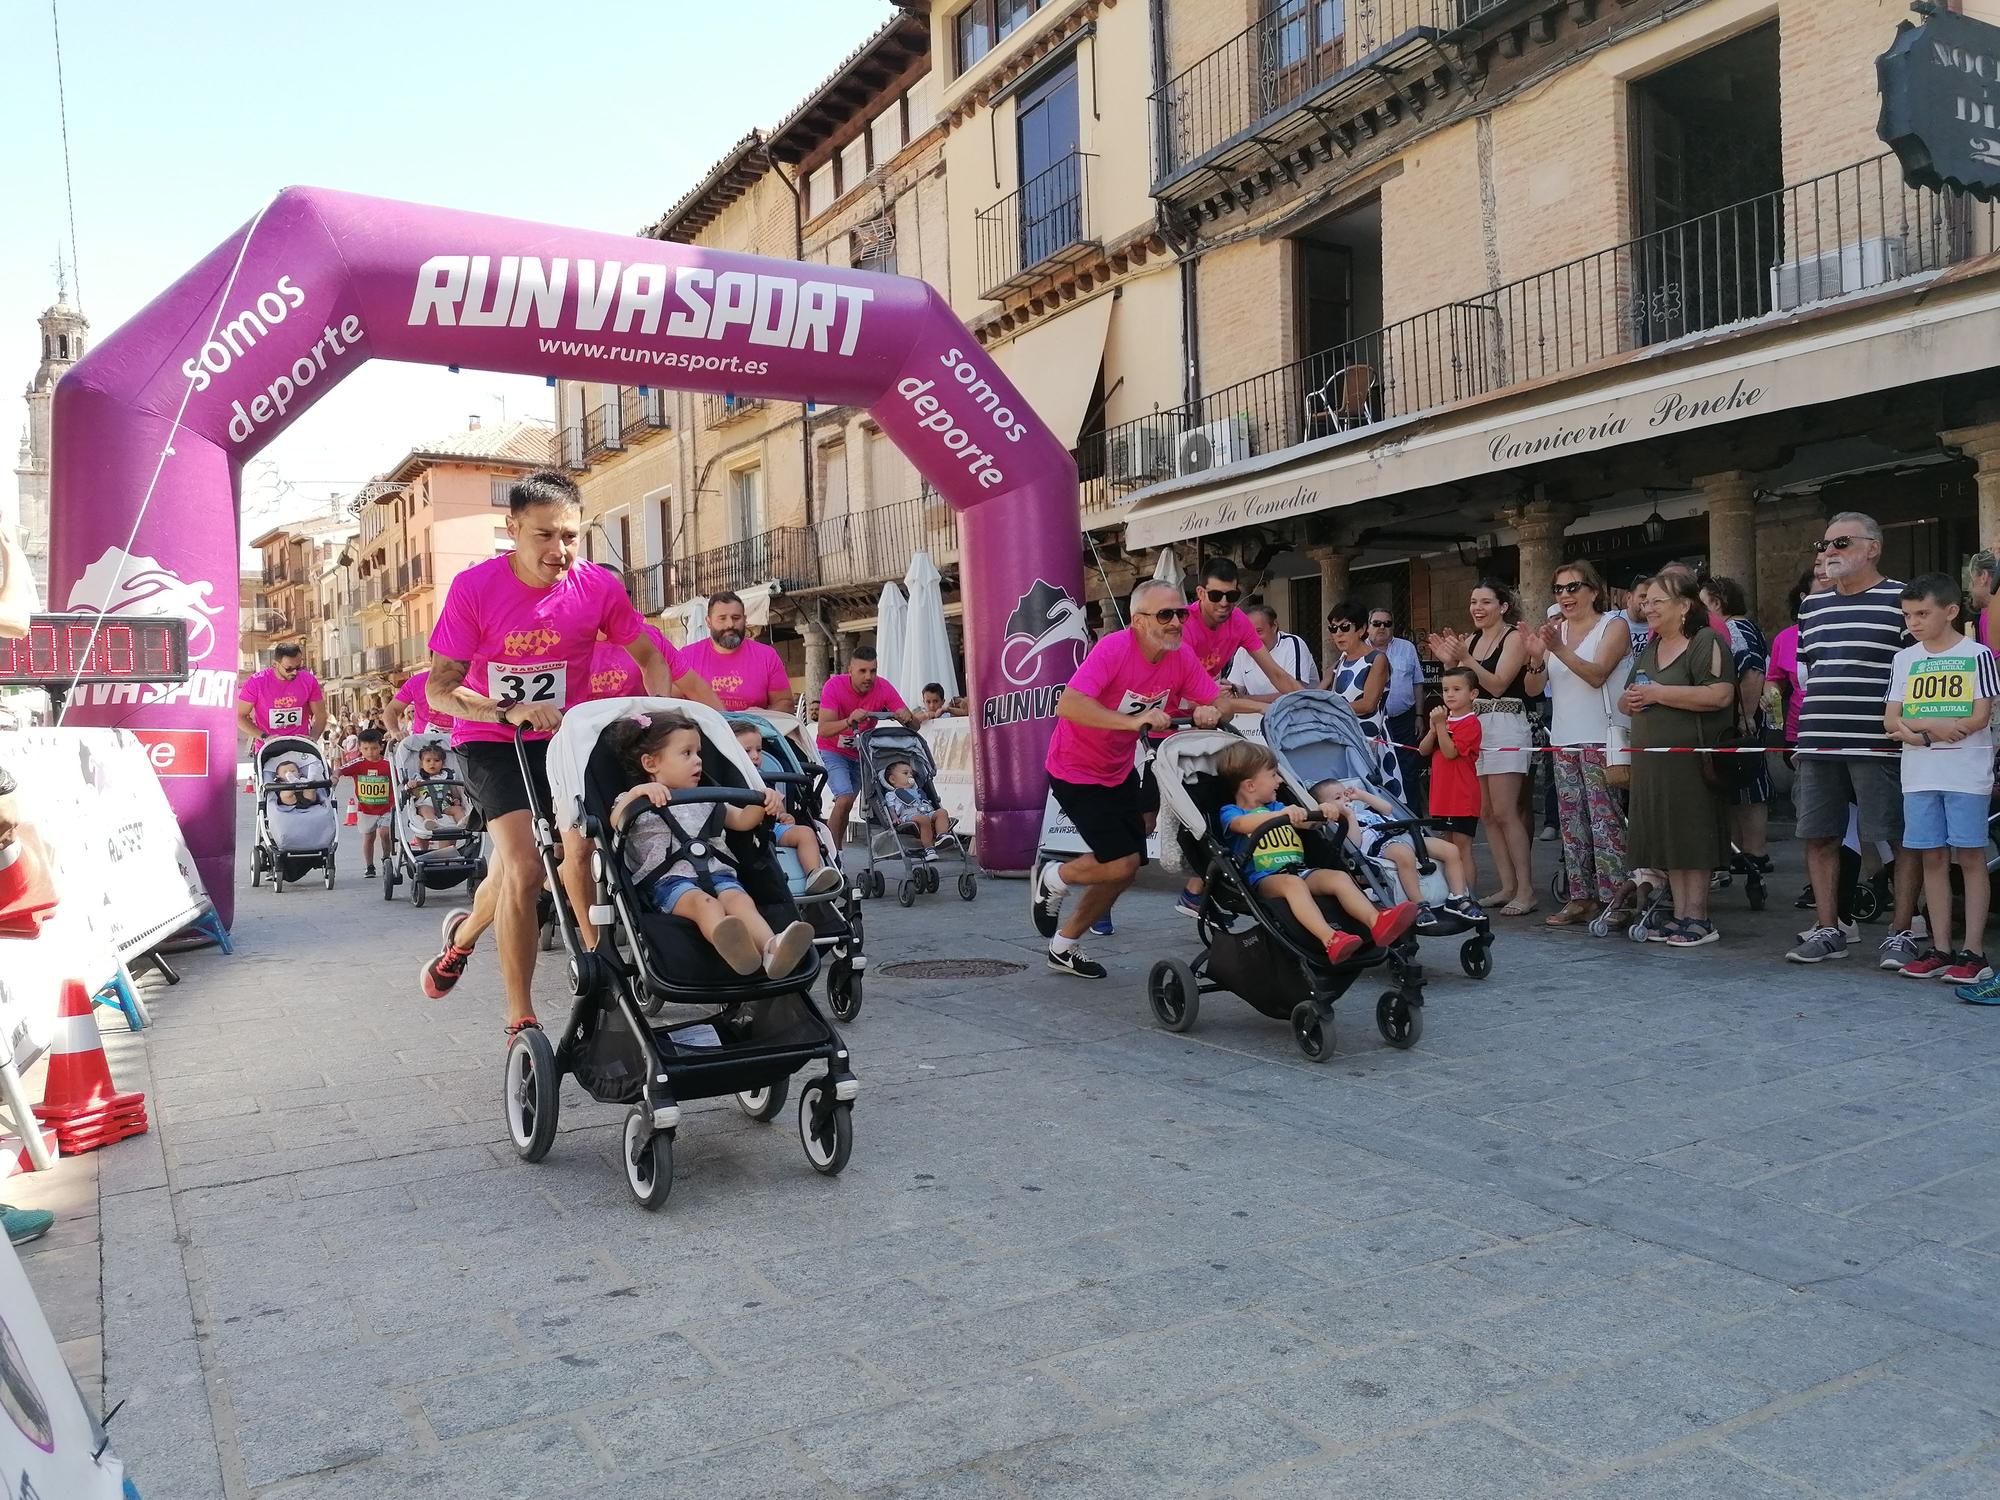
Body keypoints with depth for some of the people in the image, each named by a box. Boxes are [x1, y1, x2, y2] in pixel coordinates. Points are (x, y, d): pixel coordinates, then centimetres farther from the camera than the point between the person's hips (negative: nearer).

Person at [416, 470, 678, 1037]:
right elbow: (439, 689, -18)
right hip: (489, 740, -3)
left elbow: (648, 656, 3)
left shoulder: (598, 585, -12)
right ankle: (521, 1022, -5)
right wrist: (511, 712, -34)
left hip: (563, 734, 3)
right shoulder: (475, 587, -18)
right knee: (524, 867, -17)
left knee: (581, 848, -15)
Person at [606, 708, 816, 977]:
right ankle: (731, 945, -68)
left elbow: (742, 821, 30)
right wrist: (637, 791, -24)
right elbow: (616, 823, -7)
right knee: (704, 902, -37)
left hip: (716, 873, 4)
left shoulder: (706, 801, 30)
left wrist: (763, 802, 9)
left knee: (739, 898, -30)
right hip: (669, 880, -4)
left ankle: (772, 948, -59)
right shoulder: (637, 800, 14)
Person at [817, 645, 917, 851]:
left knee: (847, 803, 7)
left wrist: (907, 717, -41)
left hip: (861, 753, 4)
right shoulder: (834, 686, -24)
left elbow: (914, 726, -18)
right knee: (845, 799, -20)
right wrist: (849, 721, -50)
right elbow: (823, 730, -33)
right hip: (833, 751, -4)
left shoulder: (883, 687, -17)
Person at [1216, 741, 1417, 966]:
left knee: (1339, 877, -21)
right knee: (1292, 883, -38)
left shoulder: (1277, 807, 32)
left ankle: (1376, 923, -40)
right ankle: (1330, 939, -55)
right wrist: (1283, 814, -33)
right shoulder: (1230, 812, 8)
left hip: (1299, 870, 6)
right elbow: (1243, 824, -17)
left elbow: (1306, 821, 19)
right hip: (1263, 878, -6)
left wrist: (1326, 810, -5)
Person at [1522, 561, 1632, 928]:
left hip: (1601, 739, -6)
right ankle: (1581, 898, 12)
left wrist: (1559, 649, -29)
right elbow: (1532, 689, 7)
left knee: (1606, 821, -8)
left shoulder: (1613, 626, -1)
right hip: (1564, 740, 6)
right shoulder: (1555, 630, 13)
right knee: (1571, 823, 7)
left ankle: (1613, 898, -5)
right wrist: (1536, 659, -13)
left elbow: (1596, 674, -16)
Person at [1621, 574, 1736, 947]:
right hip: (1651, 762, 8)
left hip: (1689, 759, -8)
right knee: (1667, 839, 9)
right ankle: (1680, 914, 16)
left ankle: (1697, 917, 3)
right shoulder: (1650, 648, 19)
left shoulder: (1706, 642, -7)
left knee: (1692, 838, -3)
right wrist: (1628, 700, 2)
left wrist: (1658, 693, -17)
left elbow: (1720, 695, -21)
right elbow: (1626, 700, 28)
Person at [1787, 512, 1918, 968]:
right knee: (1819, 838, 9)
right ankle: (1827, 931, 19)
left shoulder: (1902, 600, -2)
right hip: (1818, 743, 6)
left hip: (1880, 745, -6)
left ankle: (1900, 933, 11)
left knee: (1904, 840, 1)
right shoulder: (1812, 605, 16)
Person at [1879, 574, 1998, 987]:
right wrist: (1937, 726, -13)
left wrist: (1916, 728, -12)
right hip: (1919, 775, 4)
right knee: (1932, 858, 6)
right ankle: (1941, 950, 13)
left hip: (1967, 773, -4)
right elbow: (1890, 721, 4)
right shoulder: (1905, 659, 10)